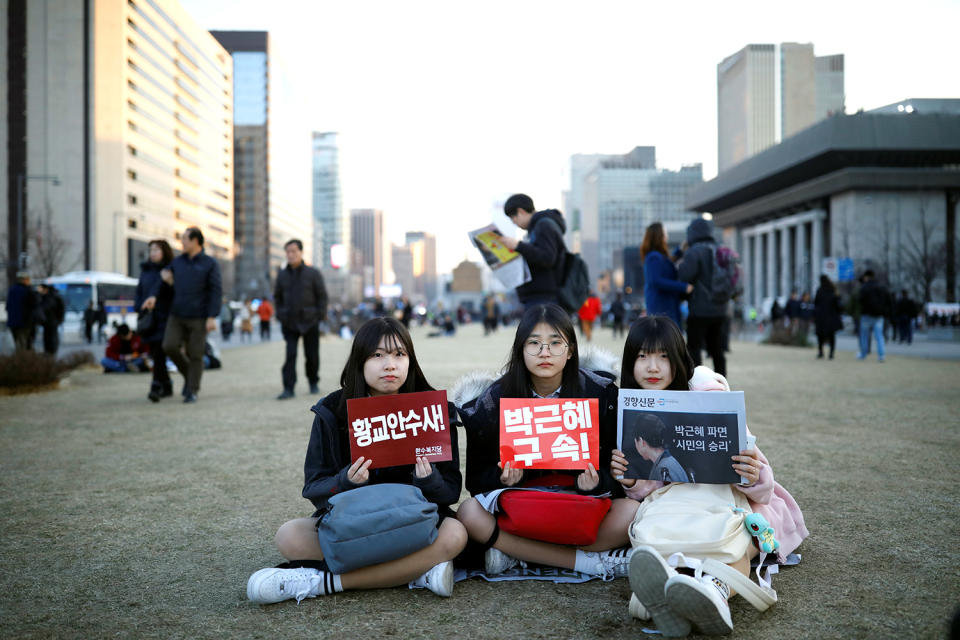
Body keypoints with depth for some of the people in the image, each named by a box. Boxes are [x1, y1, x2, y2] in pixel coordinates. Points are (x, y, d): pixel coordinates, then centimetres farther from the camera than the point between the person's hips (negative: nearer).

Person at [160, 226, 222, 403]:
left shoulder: (210, 264, -5)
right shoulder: (178, 261, 9)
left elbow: (216, 292, -9)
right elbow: (166, 273, 27)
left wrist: (212, 317, -17)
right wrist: (164, 275, 1)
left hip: (198, 318, -4)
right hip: (176, 316, 4)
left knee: (194, 354, -1)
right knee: (170, 346, -12)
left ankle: (192, 391, 11)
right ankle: (188, 374, 13)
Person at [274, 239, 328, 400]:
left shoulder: (313, 273, -1)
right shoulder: (282, 275, 6)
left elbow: (322, 295, 1)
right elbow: (278, 296, 17)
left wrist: (320, 315, -5)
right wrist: (280, 314, 8)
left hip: (309, 321, -1)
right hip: (289, 323, 1)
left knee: (312, 355, 6)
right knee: (290, 354, -9)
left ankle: (313, 383, 27)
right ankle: (288, 389, -10)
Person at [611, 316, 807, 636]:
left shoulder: (707, 390, -11)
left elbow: (761, 485, -13)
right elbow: (651, 487, 2)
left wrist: (753, 478, -38)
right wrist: (632, 482, -22)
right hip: (674, 502, 2)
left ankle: (716, 590, -69)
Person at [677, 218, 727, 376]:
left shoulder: (694, 252, -12)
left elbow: (685, 276, -19)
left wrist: (680, 266, 0)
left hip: (700, 310, -7)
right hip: (719, 310, 7)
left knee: (694, 350, -2)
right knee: (717, 351, 11)